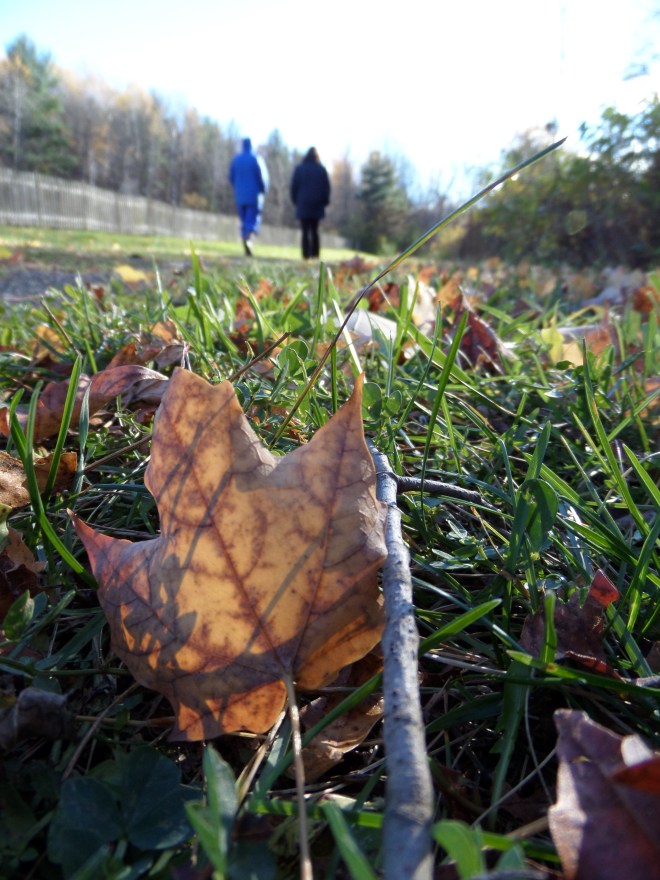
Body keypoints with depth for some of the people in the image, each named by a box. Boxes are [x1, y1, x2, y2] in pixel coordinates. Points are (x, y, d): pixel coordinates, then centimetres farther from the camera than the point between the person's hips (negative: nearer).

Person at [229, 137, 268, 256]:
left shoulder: (236, 159, 5)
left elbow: (231, 177, 8)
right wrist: (263, 190, 8)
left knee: (243, 221, 12)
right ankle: (248, 237, -30)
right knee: (253, 220, -1)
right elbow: (262, 177, -8)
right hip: (254, 196, -4)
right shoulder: (256, 159, -7)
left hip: (240, 196, 4)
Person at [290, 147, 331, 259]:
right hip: (317, 205, 2)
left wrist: (295, 200, 11)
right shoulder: (322, 170, 4)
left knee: (305, 231, -4)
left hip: (303, 205, -2)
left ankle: (306, 255, -11)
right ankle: (315, 254, 6)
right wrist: (325, 202, 14)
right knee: (314, 230, 11)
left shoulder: (299, 169, 1)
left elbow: (294, 187, 2)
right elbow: (327, 187, 6)